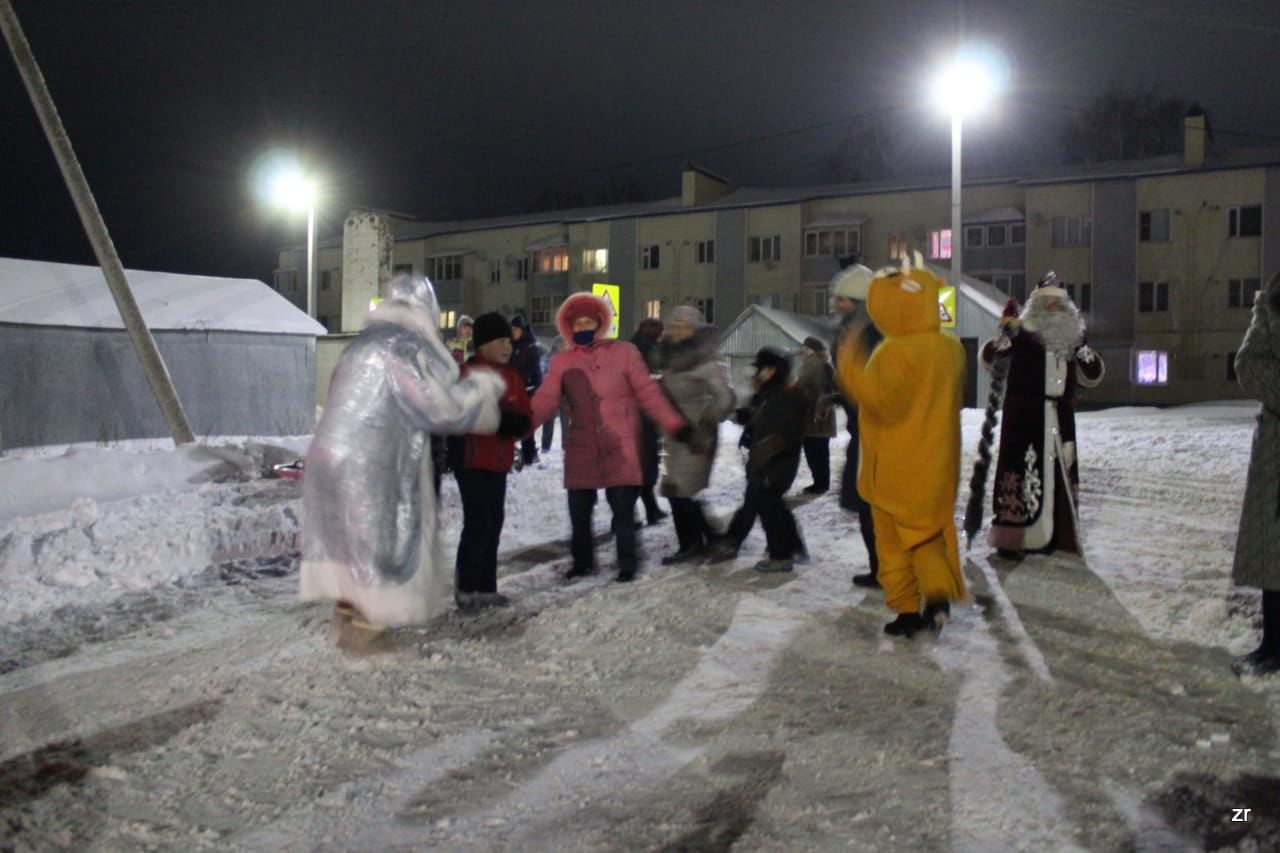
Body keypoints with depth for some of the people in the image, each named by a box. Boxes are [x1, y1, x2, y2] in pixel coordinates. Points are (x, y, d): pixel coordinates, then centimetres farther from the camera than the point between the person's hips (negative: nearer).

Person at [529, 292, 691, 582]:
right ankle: (582, 561, 30)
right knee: (578, 510, 10)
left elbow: (648, 393, -2)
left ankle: (627, 564, 16)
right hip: (581, 449, 3)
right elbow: (545, 400, -6)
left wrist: (674, 425, -9)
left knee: (623, 509, 0)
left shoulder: (624, 352, -1)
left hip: (620, 448, -3)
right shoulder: (562, 362, 5)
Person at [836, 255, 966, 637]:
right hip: (938, 465, 6)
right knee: (931, 532, 16)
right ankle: (940, 592, -4)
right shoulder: (952, 349, 6)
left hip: (896, 469, -6)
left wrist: (851, 366, -23)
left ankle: (906, 608, 12)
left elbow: (882, 401, -27)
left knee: (893, 539, 8)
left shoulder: (895, 352, -19)